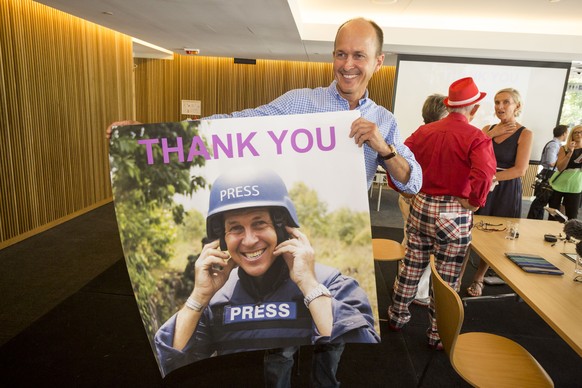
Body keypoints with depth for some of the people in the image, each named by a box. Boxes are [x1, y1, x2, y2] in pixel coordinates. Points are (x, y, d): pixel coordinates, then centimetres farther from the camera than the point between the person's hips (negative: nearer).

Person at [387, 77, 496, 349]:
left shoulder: (425, 131, 1)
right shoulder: (476, 138, -11)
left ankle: (397, 316, 34)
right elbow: (484, 176, -26)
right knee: (447, 276, 10)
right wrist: (473, 203, -11)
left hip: (420, 206, 4)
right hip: (454, 212, -4)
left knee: (411, 265, 18)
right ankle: (437, 334, 25)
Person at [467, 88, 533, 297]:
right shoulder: (488, 128, 7)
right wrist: (492, 135, -11)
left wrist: (491, 177, -20)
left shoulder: (525, 134, -4)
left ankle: (478, 279, 24)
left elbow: (520, 170, -12)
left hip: (506, 192, -2)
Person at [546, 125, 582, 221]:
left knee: (572, 217, 2)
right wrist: (570, 153, -23)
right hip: (558, 185, -1)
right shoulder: (564, 148, -3)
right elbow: (560, 168, -14)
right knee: (552, 215, 7)